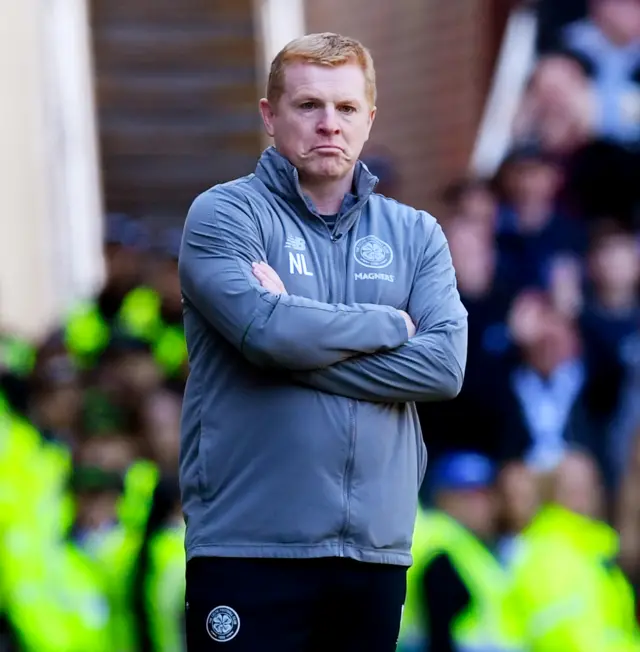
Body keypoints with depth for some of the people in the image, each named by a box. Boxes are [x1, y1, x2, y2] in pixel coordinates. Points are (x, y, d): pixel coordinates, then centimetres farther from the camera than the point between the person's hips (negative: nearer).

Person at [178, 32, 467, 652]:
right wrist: (389, 323, -4)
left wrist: (302, 349, -11)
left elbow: (444, 365, -4)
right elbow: (267, 328, -18)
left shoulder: (415, 234, 12)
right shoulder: (223, 215, 0)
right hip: (250, 548, -4)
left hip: (377, 548, 4)